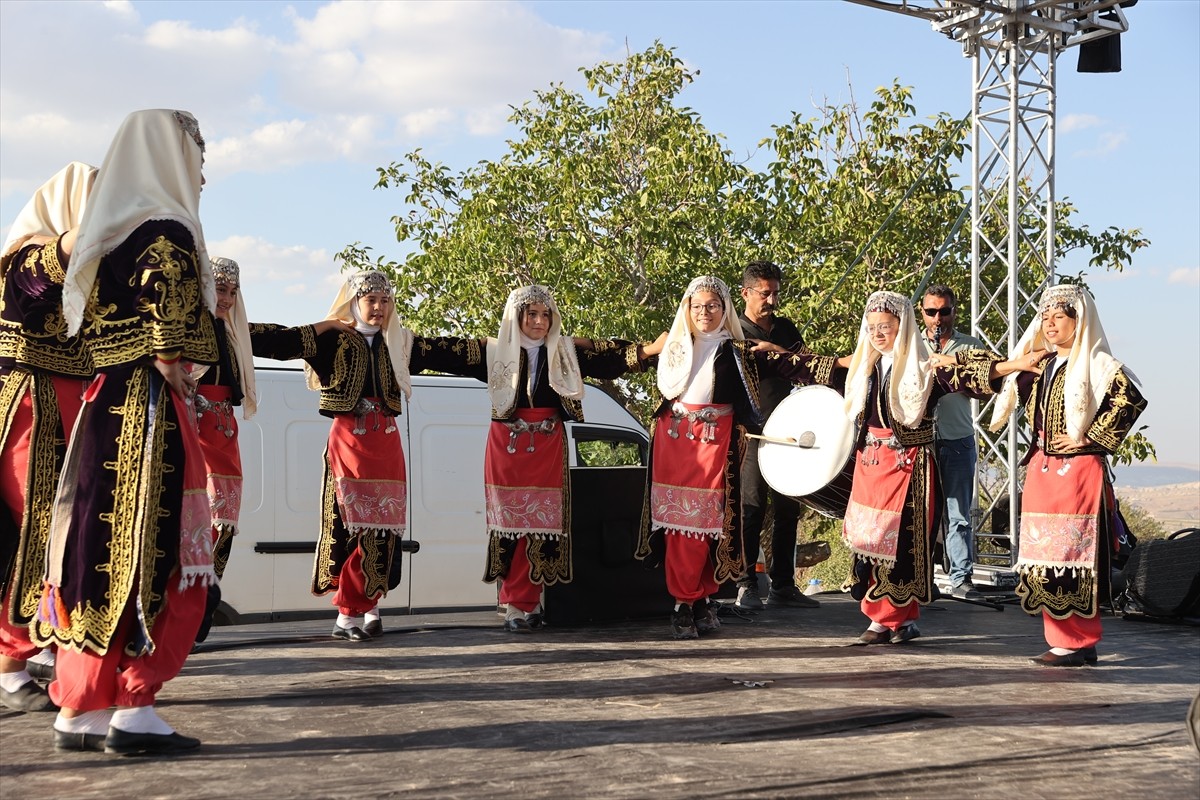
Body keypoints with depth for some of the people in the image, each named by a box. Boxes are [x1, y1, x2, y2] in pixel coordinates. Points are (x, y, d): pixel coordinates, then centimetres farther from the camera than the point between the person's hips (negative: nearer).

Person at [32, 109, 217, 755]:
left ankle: (79, 710, 13)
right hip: (150, 411, -9)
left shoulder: (109, 235, 17)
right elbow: (167, 345, -18)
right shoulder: (166, 231, -9)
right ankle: (133, 711, -4)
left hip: (105, 404, 9)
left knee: (100, 550, 9)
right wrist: (180, 392, -9)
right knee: (160, 560, -5)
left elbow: (92, 327, 17)